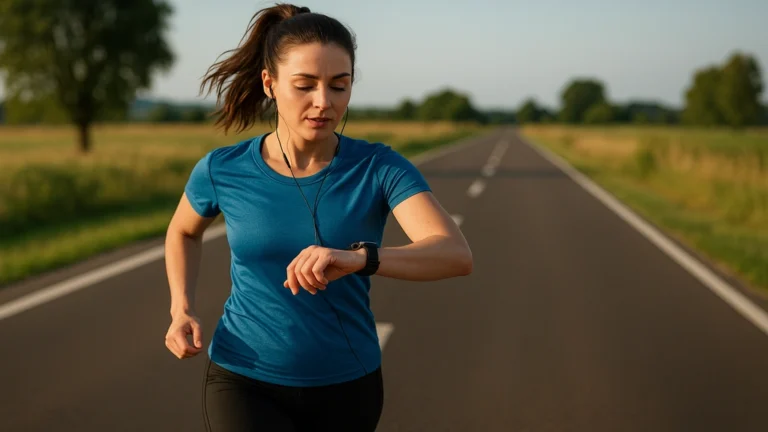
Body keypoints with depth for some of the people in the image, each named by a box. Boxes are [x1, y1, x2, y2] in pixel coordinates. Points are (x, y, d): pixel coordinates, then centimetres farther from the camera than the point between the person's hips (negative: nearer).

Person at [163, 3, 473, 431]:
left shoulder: (380, 167, -14)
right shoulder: (223, 170, -11)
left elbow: (457, 255, -29)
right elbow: (183, 231, 12)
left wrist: (357, 258, -47)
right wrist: (182, 312, -5)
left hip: (345, 386, 2)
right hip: (246, 382, -1)